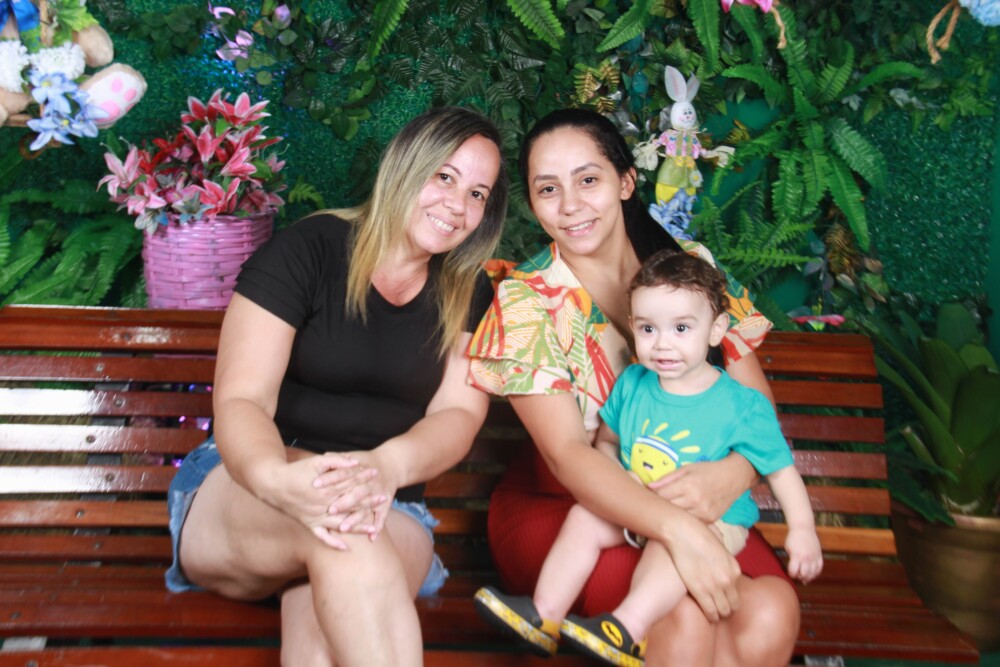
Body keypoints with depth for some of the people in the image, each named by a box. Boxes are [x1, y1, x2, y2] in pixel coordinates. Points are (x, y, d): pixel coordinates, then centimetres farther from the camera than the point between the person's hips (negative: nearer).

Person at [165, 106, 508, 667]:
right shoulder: (307, 249, -5)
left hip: (391, 512, 2)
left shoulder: (470, 297, 7)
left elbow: (458, 416, -4)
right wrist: (276, 478, -36)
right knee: (342, 532, -38)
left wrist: (385, 466, -29)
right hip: (242, 499, -2)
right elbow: (240, 401, -11)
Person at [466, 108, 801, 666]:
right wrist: (677, 529, -35)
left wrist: (735, 471, -26)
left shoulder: (690, 266, -2)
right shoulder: (526, 302, -10)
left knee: (771, 613, -25)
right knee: (686, 619, -29)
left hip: (690, 500, 3)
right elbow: (566, 453, -20)